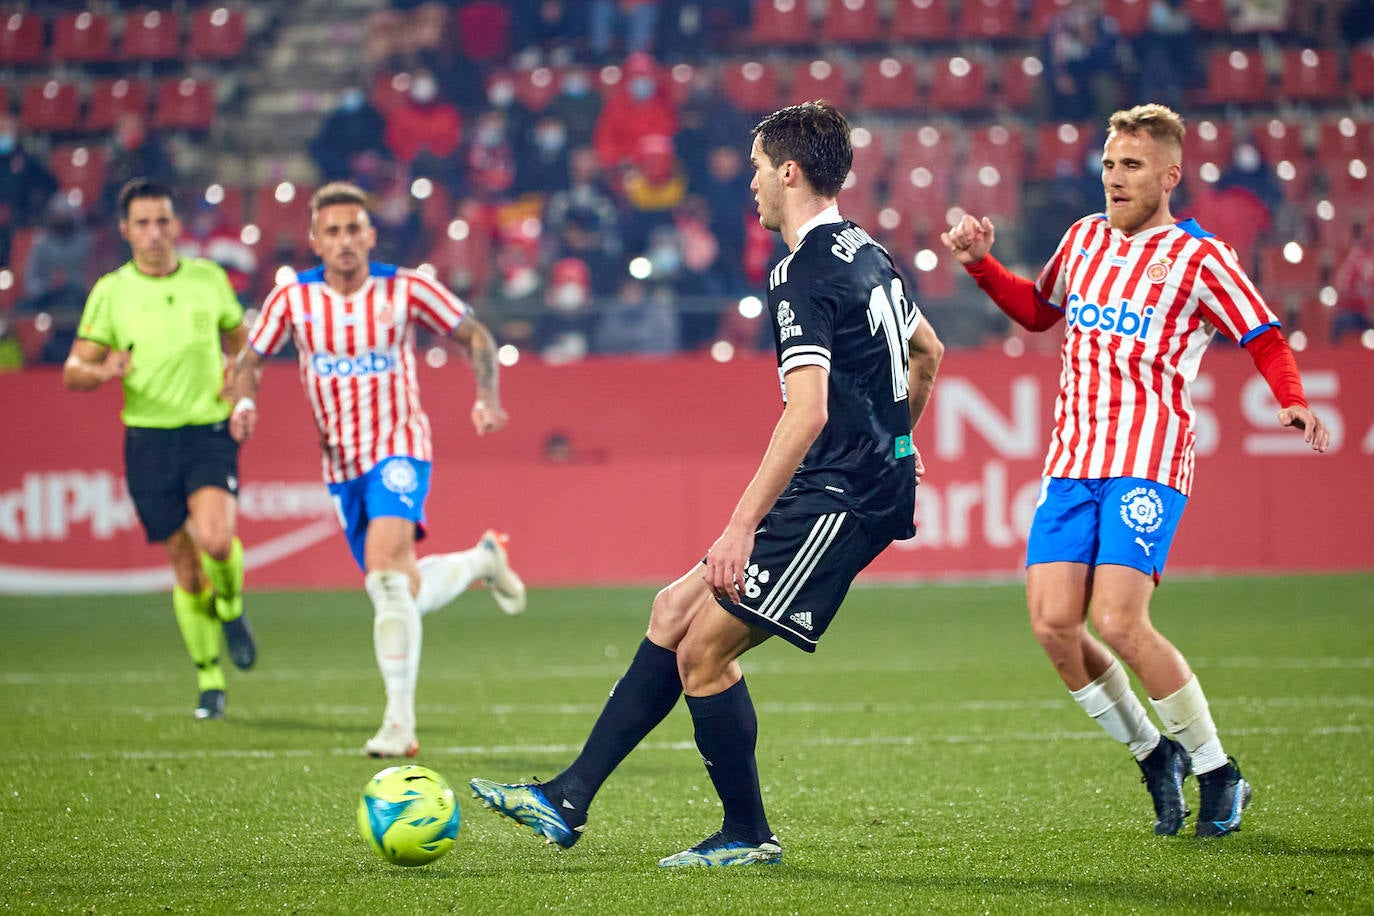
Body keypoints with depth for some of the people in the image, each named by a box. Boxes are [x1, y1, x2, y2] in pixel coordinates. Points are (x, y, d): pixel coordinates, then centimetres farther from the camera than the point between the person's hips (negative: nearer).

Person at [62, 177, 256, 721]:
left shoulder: (209, 279, 4)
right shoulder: (110, 293, 1)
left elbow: (240, 344, 19)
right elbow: (73, 371, 1)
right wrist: (103, 371, -21)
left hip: (210, 433, 0)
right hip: (148, 439, 0)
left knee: (215, 538, -25)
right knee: (186, 569, 3)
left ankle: (230, 608, 8)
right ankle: (209, 681, 19)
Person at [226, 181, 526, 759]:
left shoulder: (405, 290, -8)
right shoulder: (293, 299, -3)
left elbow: (476, 338, 3)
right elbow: (250, 359, 9)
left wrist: (487, 398, -13)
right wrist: (244, 400, -13)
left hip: (399, 445, -4)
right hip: (341, 461, 4)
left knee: (386, 572, -26)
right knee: (403, 593, 10)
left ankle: (400, 720, -24)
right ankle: (481, 560, 42)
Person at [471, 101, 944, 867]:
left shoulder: (806, 273, -16)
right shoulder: (865, 253, 15)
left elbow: (809, 413, -25)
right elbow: (928, 352, 29)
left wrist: (742, 527, -26)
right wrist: (893, 441, 40)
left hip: (840, 499, -10)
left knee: (704, 649, -7)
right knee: (676, 610, 9)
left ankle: (748, 835, 6)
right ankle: (569, 800, 10)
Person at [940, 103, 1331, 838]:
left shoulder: (1199, 258, -2)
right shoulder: (1083, 238, 15)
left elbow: (1266, 341, 2)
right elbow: (1039, 311, 32)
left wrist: (1293, 404, -16)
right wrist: (981, 266, 18)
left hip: (1148, 463, -6)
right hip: (1071, 459, 6)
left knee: (1117, 622, -19)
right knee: (1053, 623, -8)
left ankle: (1216, 772, -1)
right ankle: (1153, 756, 13)